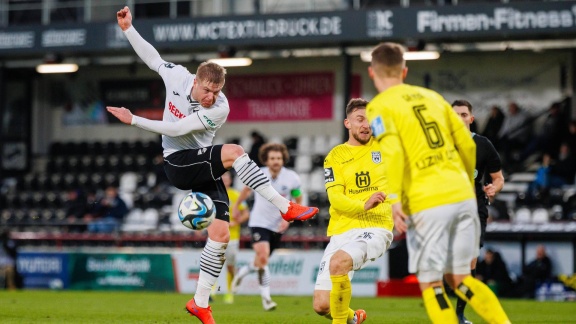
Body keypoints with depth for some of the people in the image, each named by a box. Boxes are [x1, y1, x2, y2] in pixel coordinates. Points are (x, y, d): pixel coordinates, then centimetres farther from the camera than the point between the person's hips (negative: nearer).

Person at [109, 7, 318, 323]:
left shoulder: (220, 109, -17)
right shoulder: (177, 76, -10)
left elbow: (176, 129, -22)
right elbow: (152, 57, 9)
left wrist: (134, 120, -20)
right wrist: (128, 28, 3)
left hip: (204, 169, 2)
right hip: (178, 164, -2)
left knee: (221, 234, -8)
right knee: (234, 151, -29)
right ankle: (285, 208, -25)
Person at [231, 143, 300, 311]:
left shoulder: (292, 178, -11)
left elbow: (298, 202, 2)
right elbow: (247, 189, 12)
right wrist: (236, 206, 22)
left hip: (278, 226, 3)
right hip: (259, 223, -3)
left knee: (262, 261, 15)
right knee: (263, 257, -23)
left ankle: (241, 273, 44)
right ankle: (266, 297, -10)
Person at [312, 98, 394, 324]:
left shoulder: (384, 146, 7)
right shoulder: (335, 156, 6)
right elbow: (335, 197, -7)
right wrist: (364, 206, -25)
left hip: (375, 229, -2)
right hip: (341, 232, 2)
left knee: (338, 262, -35)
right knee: (321, 305, -4)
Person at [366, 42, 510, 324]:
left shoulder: (379, 106, 0)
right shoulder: (432, 97, 17)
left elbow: (392, 152, -16)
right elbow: (467, 145, 18)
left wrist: (393, 200, -20)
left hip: (427, 204, -5)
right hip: (463, 196, 6)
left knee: (430, 284, 3)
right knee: (459, 279, 16)